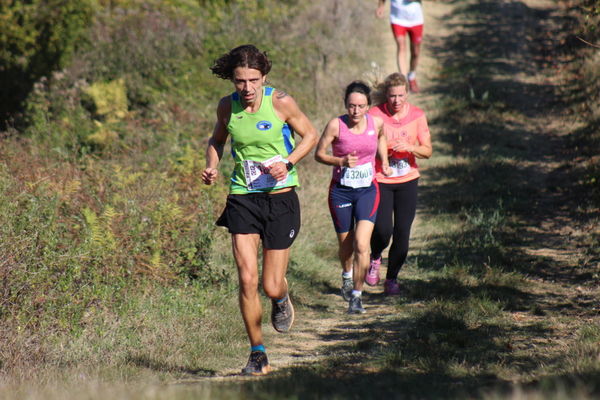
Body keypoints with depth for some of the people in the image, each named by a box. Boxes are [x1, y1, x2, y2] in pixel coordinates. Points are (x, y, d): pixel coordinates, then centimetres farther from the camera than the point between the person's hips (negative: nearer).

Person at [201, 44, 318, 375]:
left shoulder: (280, 103, -10)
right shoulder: (227, 107, 0)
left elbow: (310, 135, 3)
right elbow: (217, 140, 19)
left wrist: (287, 163, -13)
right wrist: (212, 167, -1)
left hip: (280, 198, -2)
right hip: (242, 197, 2)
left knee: (271, 287, -2)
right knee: (246, 279, -10)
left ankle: (281, 299, 38)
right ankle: (258, 354, 5)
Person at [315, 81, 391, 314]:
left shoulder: (376, 123, -4)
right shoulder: (336, 125, -13)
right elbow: (319, 154, -5)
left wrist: (384, 159, 9)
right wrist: (341, 161, -21)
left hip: (367, 190, 1)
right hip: (341, 191, -1)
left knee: (361, 245, -15)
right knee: (345, 245, 13)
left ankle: (356, 295, -5)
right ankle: (347, 275, 47)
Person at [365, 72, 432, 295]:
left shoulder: (416, 115, -4)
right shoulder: (375, 115, -11)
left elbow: (427, 151, -2)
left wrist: (410, 147, -21)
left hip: (407, 181, 2)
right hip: (380, 180, -2)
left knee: (402, 233, 0)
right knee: (383, 230, -15)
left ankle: (392, 279, 17)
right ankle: (375, 259, 19)